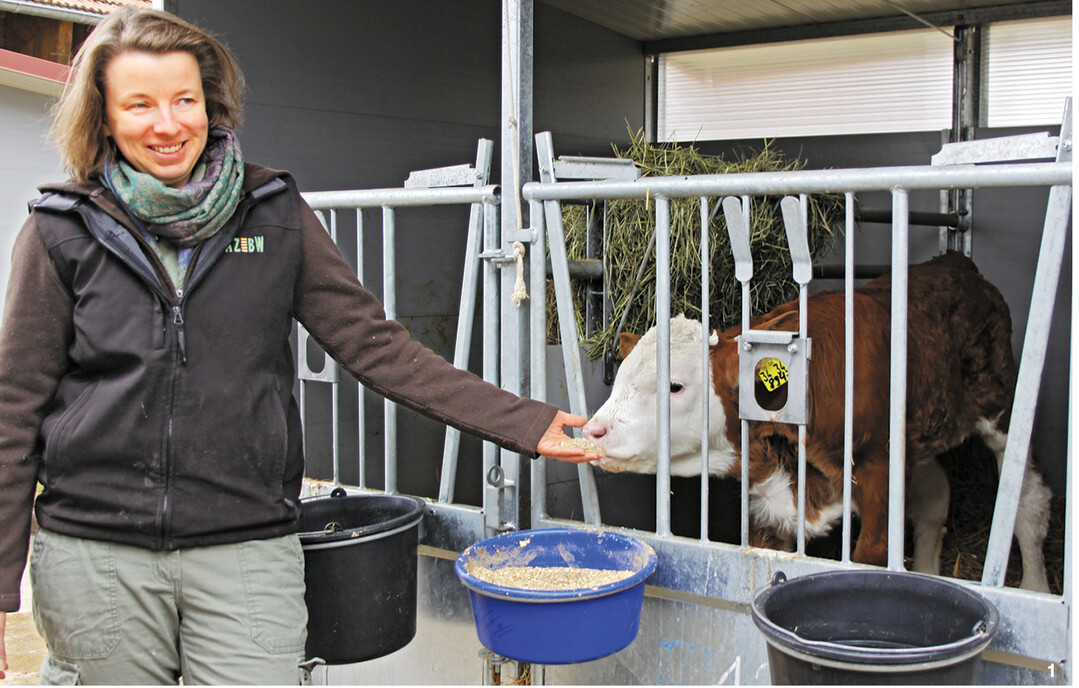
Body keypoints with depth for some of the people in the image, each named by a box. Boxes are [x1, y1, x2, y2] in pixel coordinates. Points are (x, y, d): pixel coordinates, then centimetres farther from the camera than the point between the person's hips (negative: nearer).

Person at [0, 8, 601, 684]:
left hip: (248, 548, 0)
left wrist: (523, 421, -5)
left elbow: (374, 344, 2)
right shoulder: (64, 231, 0)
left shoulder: (273, 213, 3)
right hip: (94, 552, 0)